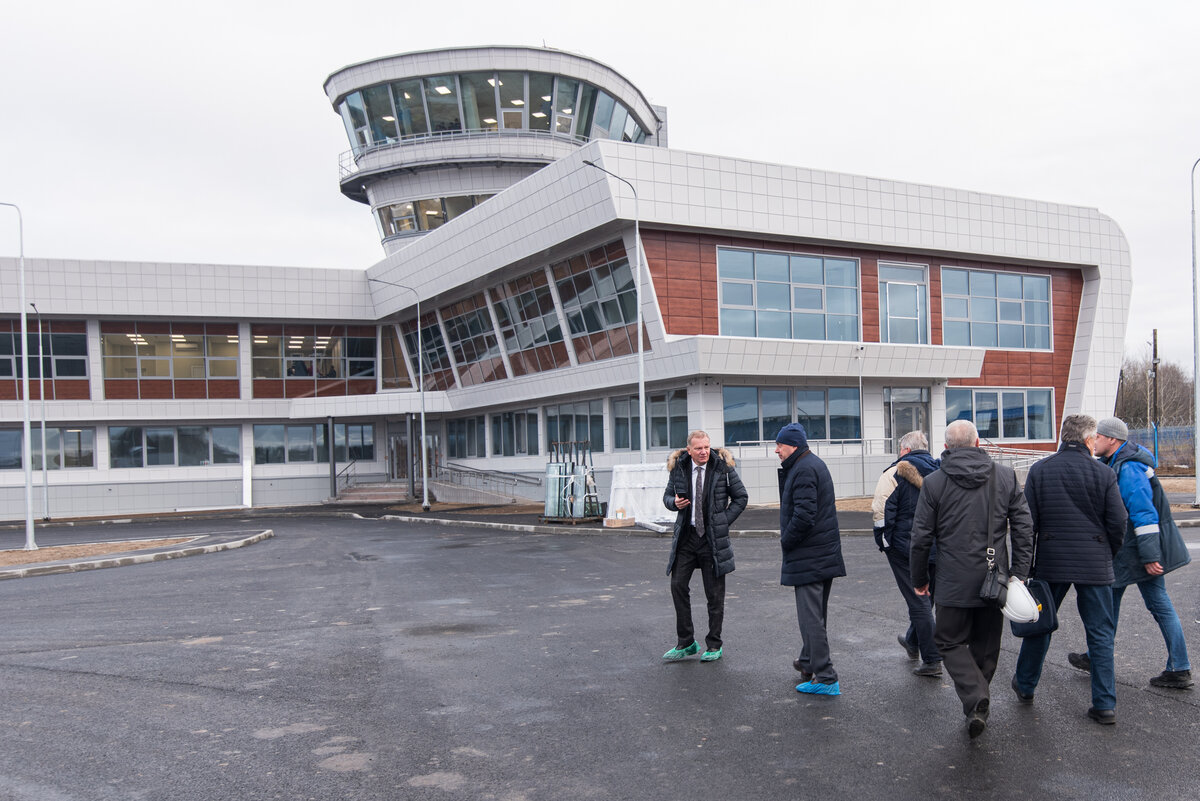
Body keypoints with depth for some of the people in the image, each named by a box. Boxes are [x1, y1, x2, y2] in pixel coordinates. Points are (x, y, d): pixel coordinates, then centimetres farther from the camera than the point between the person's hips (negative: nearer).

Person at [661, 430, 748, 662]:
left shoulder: (723, 467, -6)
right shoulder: (678, 468, 1)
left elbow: (741, 497, 3)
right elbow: (668, 495, 13)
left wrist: (724, 521, -5)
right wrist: (674, 503, -11)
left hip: (713, 537, -3)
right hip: (686, 535, 3)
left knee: (714, 594, 4)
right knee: (678, 585, 0)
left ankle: (714, 645, 17)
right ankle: (686, 643, 14)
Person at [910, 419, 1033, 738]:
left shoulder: (933, 482, -7)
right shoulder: (1006, 476, 2)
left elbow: (921, 538, -5)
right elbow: (1024, 528, 1)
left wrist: (919, 579, 8)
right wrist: (1019, 573, 6)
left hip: (953, 581, -3)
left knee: (951, 642, 9)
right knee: (986, 647, 17)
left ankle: (975, 699, -11)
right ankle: (979, 709, 27)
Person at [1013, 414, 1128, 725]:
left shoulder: (1039, 470, -2)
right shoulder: (1104, 474, -5)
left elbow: (1027, 521, -2)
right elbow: (1118, 524, -4)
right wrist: (1107, 553, 13)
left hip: (1051, 563, 1)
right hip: (1095, 565, -1)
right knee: (1101, 634, 7)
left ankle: (1025, 686, 28)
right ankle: (1104, 704, 8)